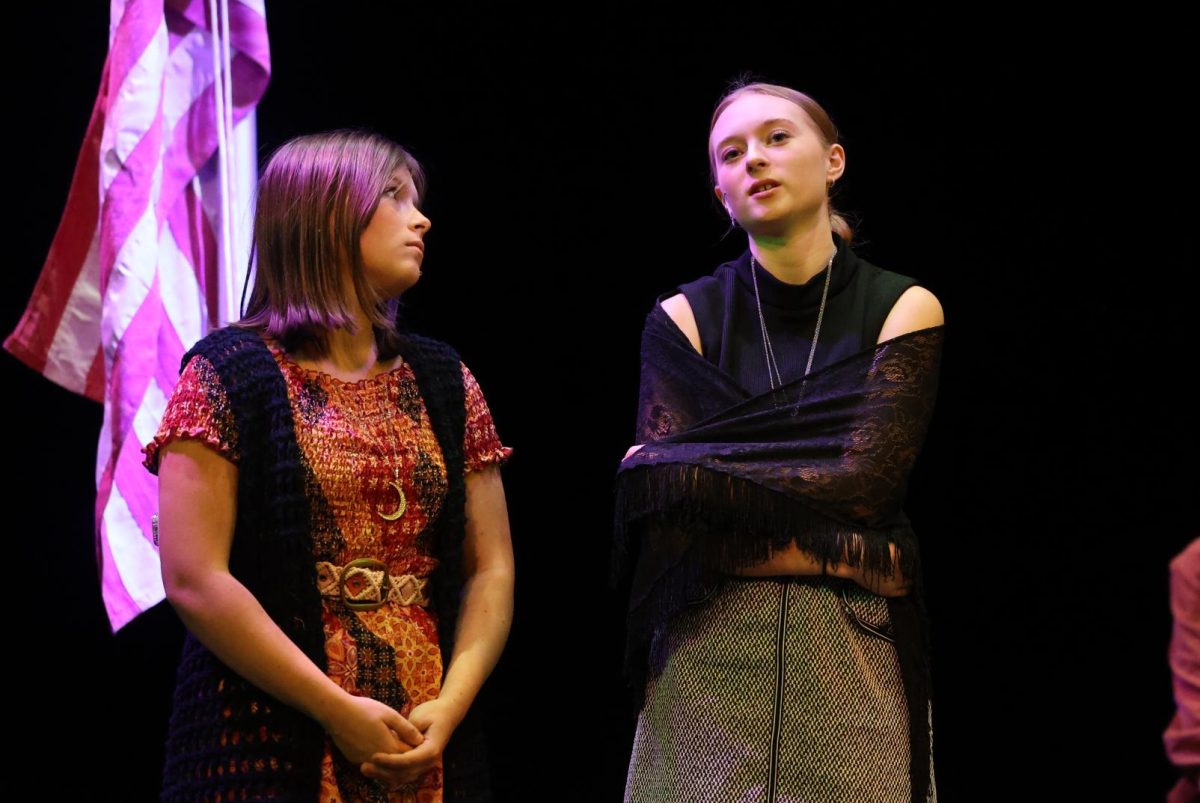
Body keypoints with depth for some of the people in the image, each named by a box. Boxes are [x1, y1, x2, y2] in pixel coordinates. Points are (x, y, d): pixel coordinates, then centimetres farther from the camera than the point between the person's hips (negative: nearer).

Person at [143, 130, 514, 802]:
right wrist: (337, 710, -14)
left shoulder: (444, 381, 12)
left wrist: (451, 707, -8)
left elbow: (492, 570, 8)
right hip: (266, 748, -4)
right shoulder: (227, 377, -3)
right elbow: (194, 580, -10)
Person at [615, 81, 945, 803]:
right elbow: (675, 530, -6)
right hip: (708, 652, 1)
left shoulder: (905, 308, 1)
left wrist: (661, 470, -8)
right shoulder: (683, 319, 3)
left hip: (856, 651, 0)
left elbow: (862, 483, -13)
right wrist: (844, 552, -13)